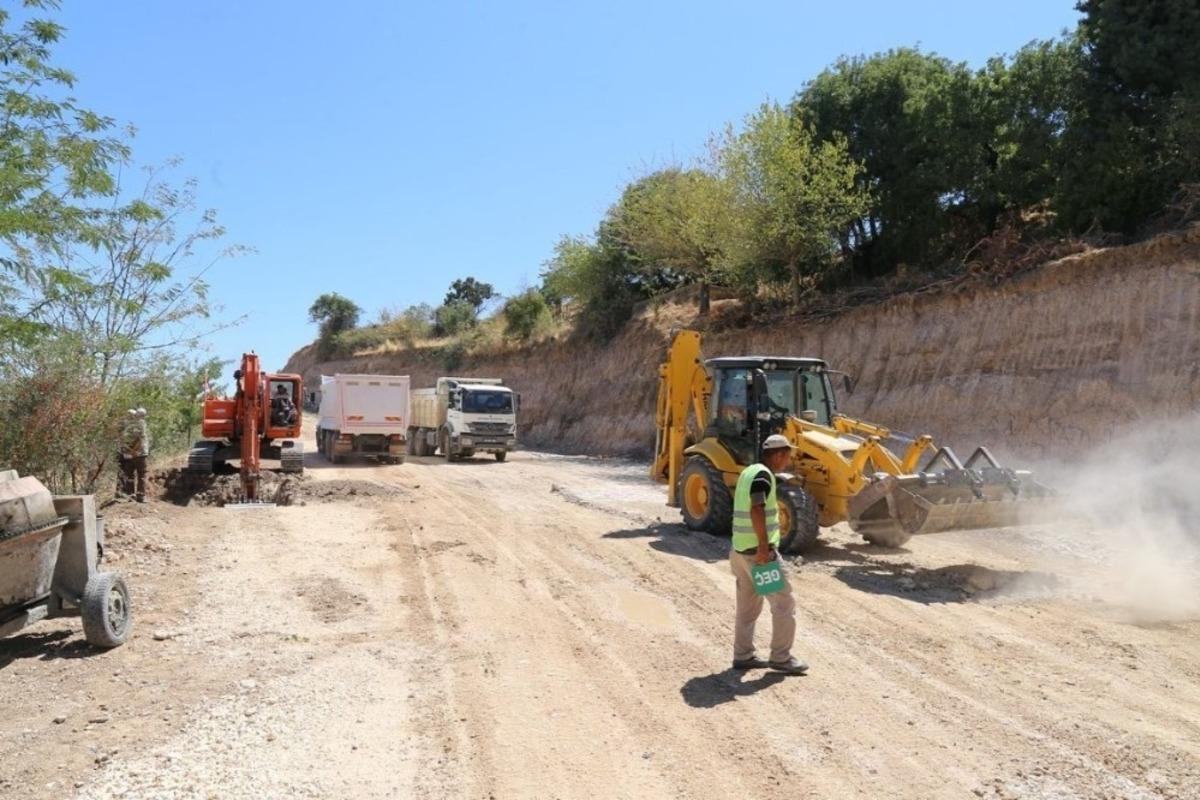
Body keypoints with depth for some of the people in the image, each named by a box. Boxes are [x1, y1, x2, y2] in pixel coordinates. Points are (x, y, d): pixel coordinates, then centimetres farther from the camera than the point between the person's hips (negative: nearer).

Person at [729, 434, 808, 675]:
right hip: (758, 550, -9)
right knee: (783, 602, 0)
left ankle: (743, 655, 20)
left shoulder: (749, 472, 14)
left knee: (748, 605, 15)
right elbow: (757, 510, -27)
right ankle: (781, 657, 5)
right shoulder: (763, 475, -15)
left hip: (741, 548, 10)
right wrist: (764, 546, -27)